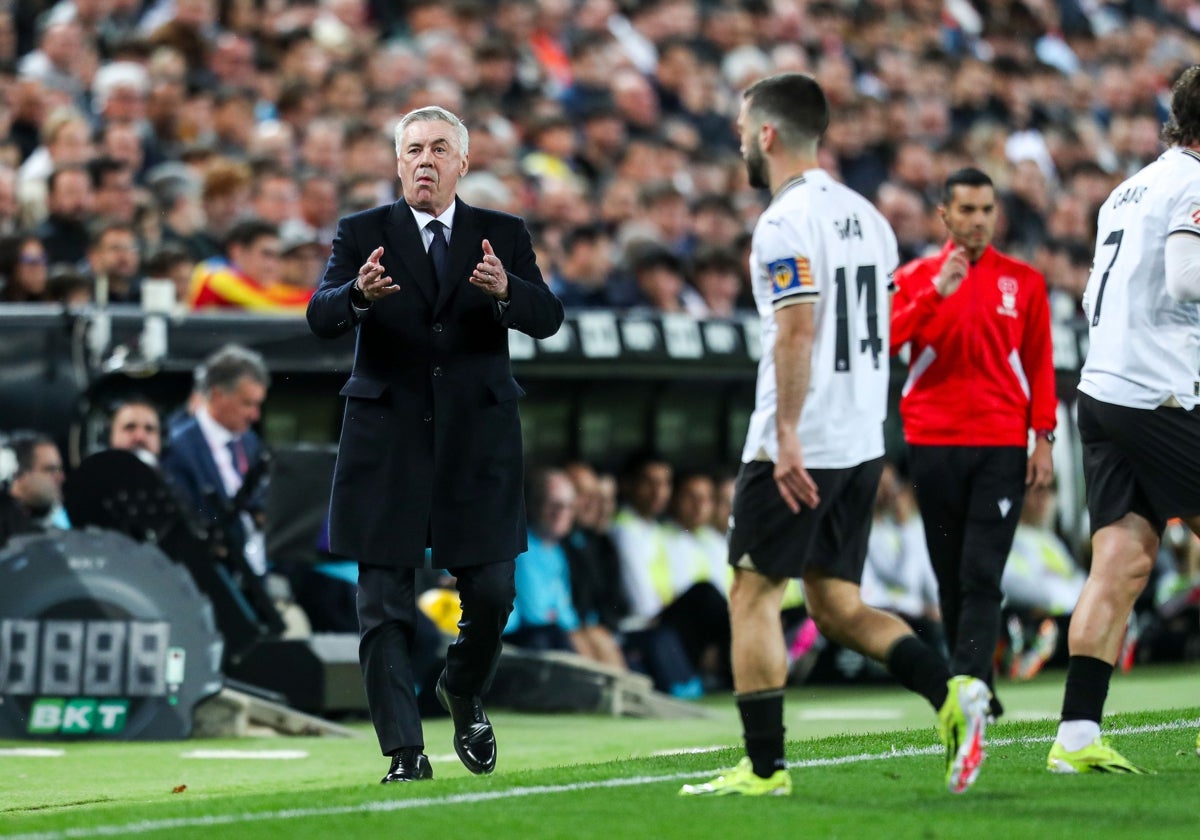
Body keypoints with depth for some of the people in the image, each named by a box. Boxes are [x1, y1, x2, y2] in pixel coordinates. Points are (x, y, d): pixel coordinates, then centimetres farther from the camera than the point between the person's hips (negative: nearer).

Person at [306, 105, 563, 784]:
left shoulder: (504, 237, 7)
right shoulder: (362, 234, 4)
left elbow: (548, 319, -6)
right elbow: (321, 318, -9)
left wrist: (505, 290, -28)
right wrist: (358, 295, -31)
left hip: (478, 440, 1)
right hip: (388, 441, -1)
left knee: (491, 593, 2)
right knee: (385, 606, -4)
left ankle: (464, 693, 32)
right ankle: (406, 754, 0)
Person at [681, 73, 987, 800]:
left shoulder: (786, 222, -13)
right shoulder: (866, 215, 14)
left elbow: (797, 332, -22)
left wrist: (786, 434, -23)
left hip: (799, 446, -8)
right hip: (864, 441, 8)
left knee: (753, 597, 2)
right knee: (837, 604, 12)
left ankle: (764, 767, 2)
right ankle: (952, 695, -8)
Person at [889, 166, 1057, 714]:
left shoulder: (1023, 281, 7)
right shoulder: (915, 278, 7)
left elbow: (1040, 363, 7)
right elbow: (887, 338, -9)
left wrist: (1043, 439, 0)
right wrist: (937, 293, -19)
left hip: (1001, 447, -1)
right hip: (933, 444, 1)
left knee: (982, 577, -12)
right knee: (951, 579, 5)